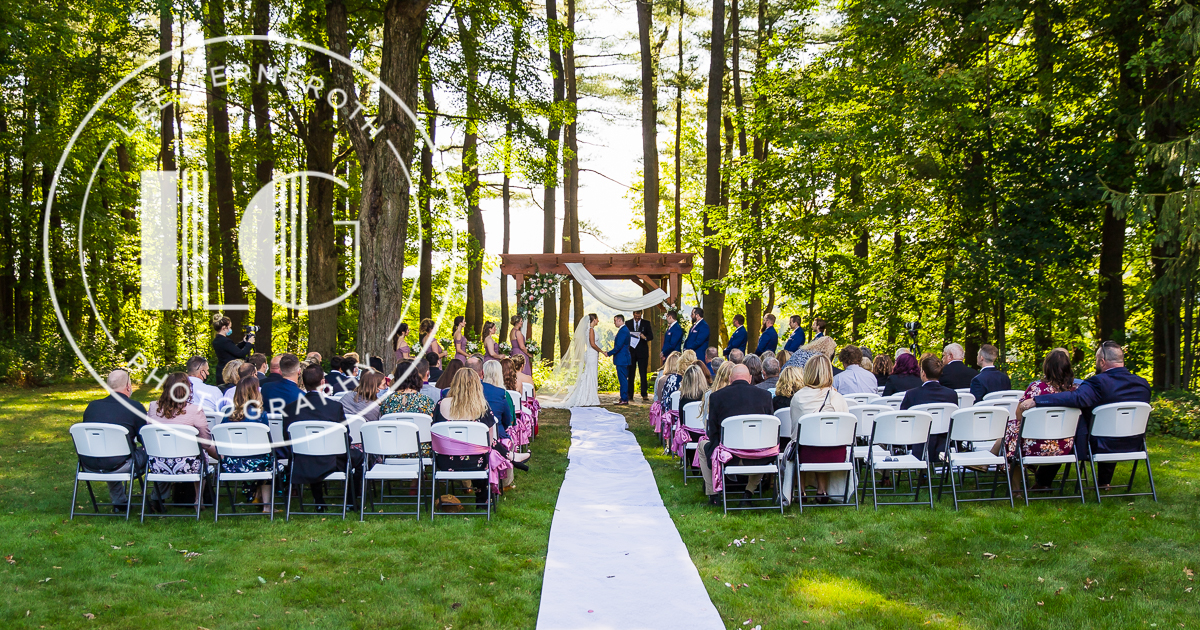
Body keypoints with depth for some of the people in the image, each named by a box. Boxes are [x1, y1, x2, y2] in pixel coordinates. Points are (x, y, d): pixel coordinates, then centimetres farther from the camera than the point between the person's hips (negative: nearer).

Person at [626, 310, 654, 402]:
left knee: (643, 374, -4)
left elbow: (651, 336, 2)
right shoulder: (627, 323, 10)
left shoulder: (646, 323, 7)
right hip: (631, 352, 1)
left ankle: (644, 395, -3)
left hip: (642, 352, -1)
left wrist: (645, 337, -19)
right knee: (631, 374, 3)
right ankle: (630, 394, 8)